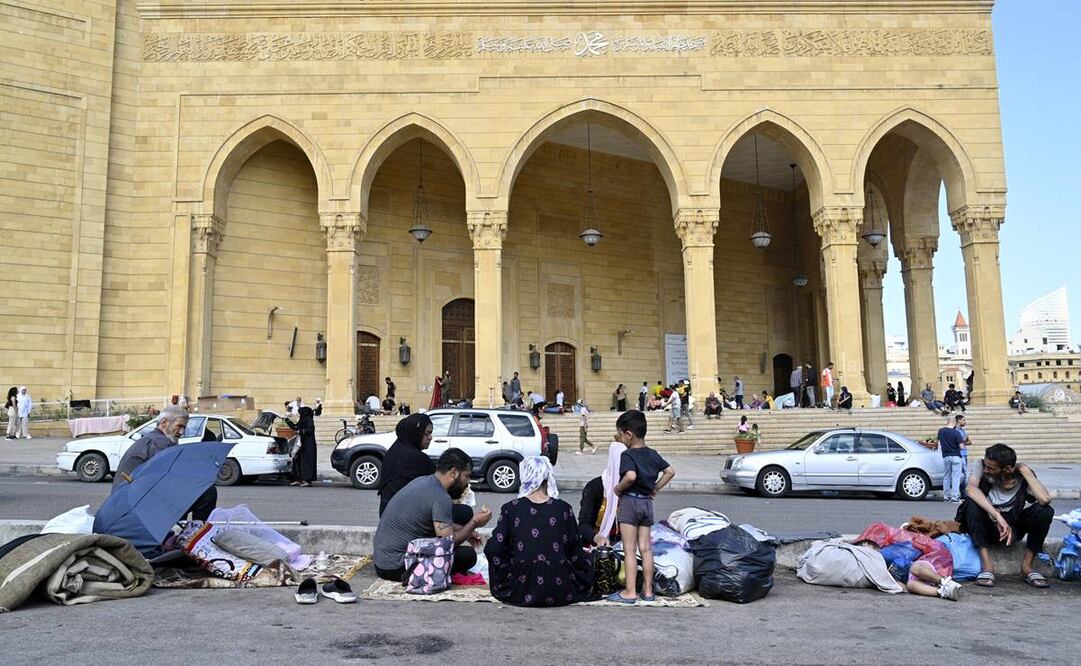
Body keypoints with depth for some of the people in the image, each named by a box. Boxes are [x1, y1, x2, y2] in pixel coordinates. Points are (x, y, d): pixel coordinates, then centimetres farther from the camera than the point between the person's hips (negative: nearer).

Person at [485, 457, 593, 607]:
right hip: (560, 594, 1)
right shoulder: (564, 508, -2)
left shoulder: (510, 508, -4)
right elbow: (574, 551, 5)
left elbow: (493, 549, -7)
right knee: (585, 563, 28)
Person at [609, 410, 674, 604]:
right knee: (645, 549, 11)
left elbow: (630, 476, -31)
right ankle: (648, 590, 16)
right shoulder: (653, 454, 8)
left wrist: (618, 488, -15)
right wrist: (655, 488, 15)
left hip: (629, 502, -7)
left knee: (629, 550, -1)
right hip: (647, 503, 7)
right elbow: (670, 472, 15)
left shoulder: (627, 455, -14)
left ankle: (630, 592, 0)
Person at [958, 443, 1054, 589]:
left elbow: (1045, 499, -30)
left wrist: (1025, 471, -23)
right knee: (971, 504, -32)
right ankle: (987, 565, -28)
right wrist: (997, 516, -41)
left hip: (1013, 527, 1)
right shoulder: (980, 466, -15)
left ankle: (1027, 565, -11)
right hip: (988, 526, -1)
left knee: (1045, 511, -23)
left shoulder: (1022, 476, -12)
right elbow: (971, 489, -35)